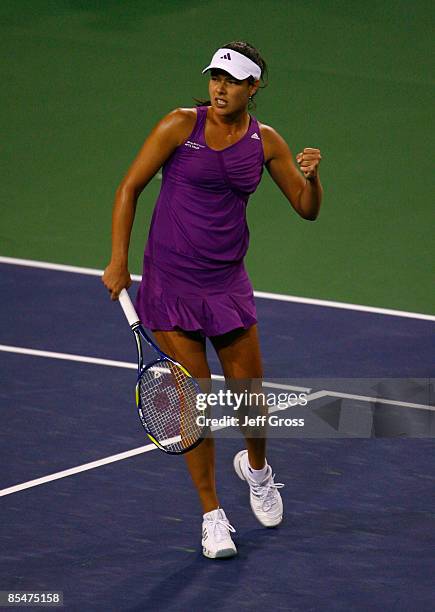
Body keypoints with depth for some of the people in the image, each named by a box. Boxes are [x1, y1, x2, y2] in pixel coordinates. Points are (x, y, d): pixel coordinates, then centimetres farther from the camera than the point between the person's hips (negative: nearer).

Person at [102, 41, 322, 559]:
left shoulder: (264, 142, 1)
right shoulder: (182, 125, -9)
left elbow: (307, 209, 8)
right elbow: (129, 188, -4)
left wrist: (311, 177, -15)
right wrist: (118, 261, -8)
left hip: (227, 283, 3)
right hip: (169, 283, -3)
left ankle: (256, 467, 41)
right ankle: (212, 515, 9)